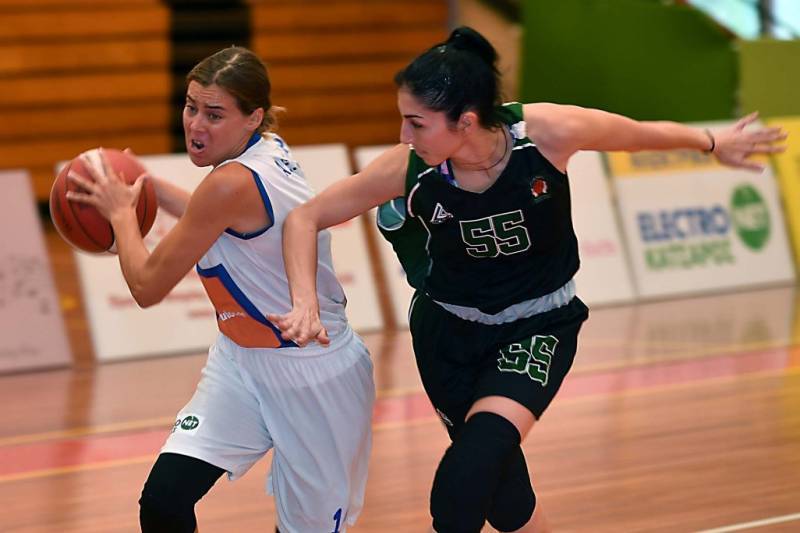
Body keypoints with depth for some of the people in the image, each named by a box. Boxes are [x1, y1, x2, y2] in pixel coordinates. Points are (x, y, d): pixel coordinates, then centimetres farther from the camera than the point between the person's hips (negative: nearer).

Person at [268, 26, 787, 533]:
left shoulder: (546, 133, -26)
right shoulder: (409, 170, -22)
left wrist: (712, 143, 11)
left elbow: (641, 134, -6)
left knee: (481, 452, -28)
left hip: (539, 326, -2)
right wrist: (306, 303, -27)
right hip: (448, 330, 2)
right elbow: (306, 218, -11)